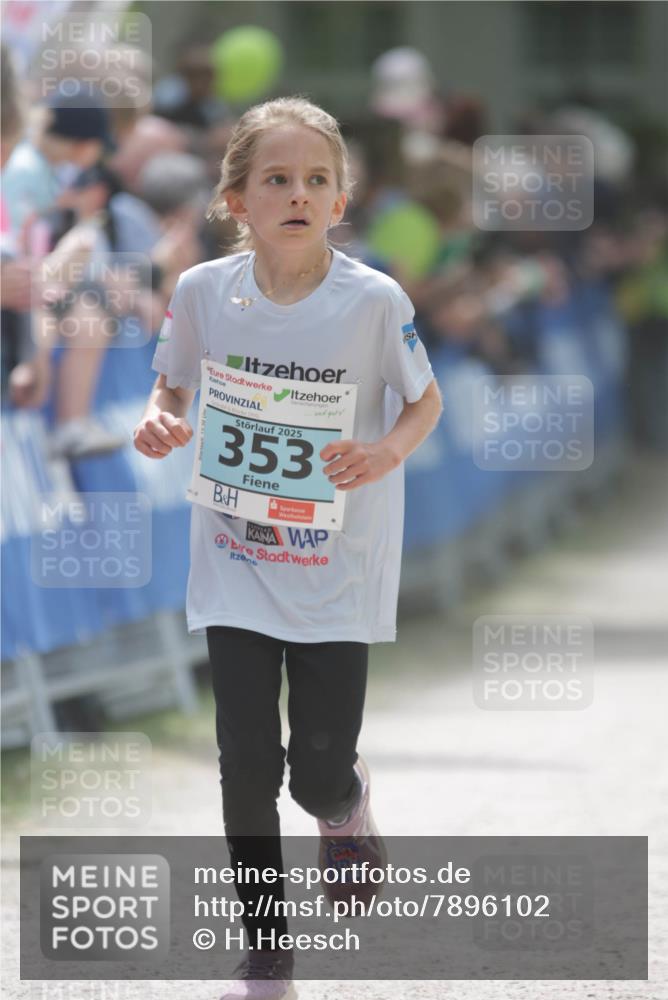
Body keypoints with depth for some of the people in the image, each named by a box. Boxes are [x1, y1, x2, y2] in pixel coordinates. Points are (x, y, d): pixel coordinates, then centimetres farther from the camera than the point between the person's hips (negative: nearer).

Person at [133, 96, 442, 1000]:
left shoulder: (375, 300, -14)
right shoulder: (203, 292, -8)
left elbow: (425, 401, 1)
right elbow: (174, 383, 9)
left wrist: (386, 453, -19)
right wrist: (158, 422, -13)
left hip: (337, 570, -1)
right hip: (235, 564, 1)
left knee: (319, 778, 2)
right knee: (248, 770, 2)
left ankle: (348, 802, 41)